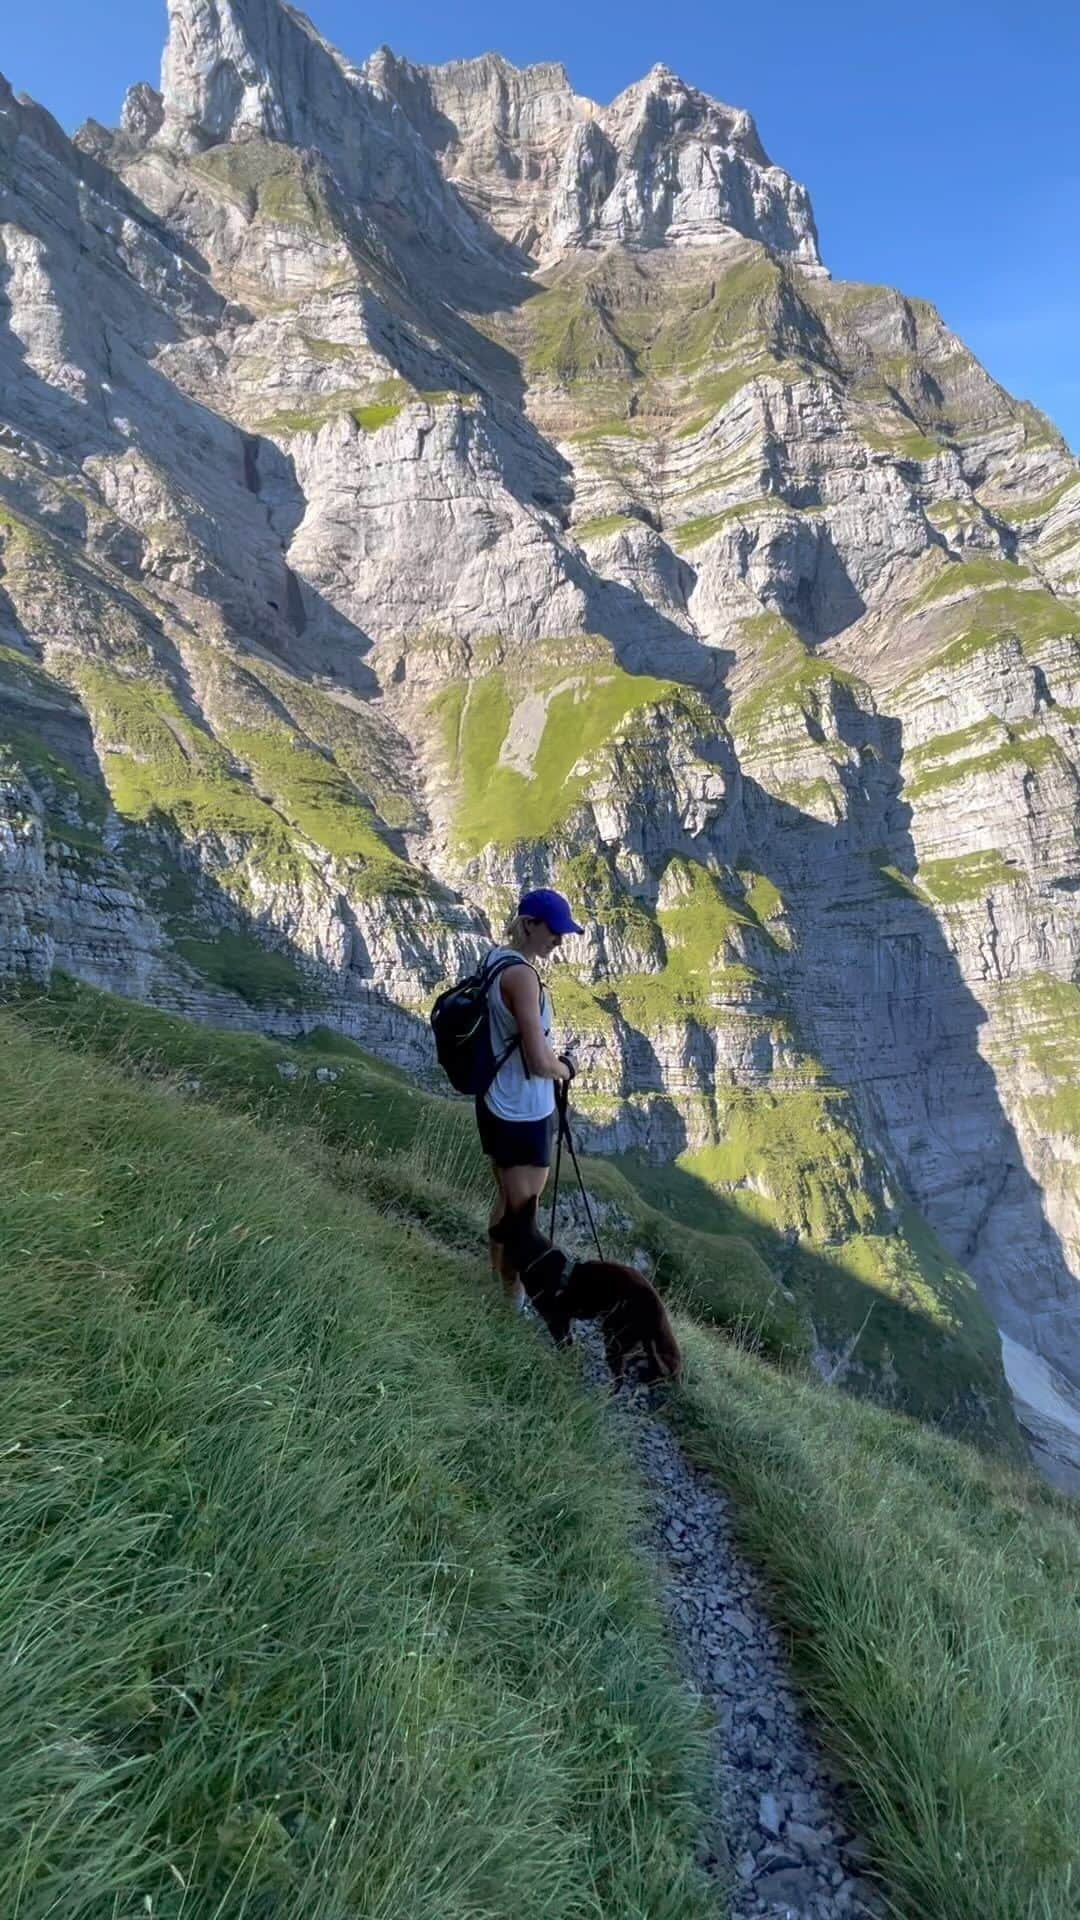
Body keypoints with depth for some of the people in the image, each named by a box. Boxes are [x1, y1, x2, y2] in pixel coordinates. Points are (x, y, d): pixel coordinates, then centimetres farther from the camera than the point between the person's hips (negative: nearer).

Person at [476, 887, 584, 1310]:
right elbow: (540, 1062, -26)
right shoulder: (522, 975, -24)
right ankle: (515, 1303, 19)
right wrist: (566, 1069, -5)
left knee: (506, 1203, 23)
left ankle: (499, 1287, 39)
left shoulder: (494, 959, 4)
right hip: (523, 1113, -10)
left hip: (496, 1104, 10)